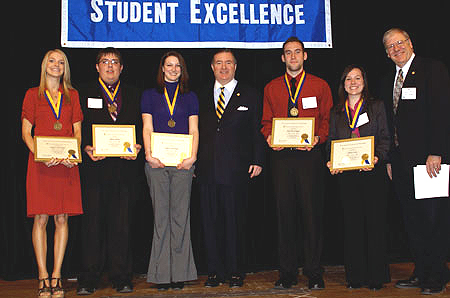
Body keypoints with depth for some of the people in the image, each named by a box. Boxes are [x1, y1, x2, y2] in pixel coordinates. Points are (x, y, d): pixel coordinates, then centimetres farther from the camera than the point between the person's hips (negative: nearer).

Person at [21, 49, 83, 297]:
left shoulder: (72, 95, 15)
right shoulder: (33, 95, 10)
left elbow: (77, 131, 12)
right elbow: (26, 132, 4)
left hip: (66, 164, 2)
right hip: (41, 163, -2)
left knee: (62, 219, 1)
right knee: (40, 219, -3)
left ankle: (56, 276, 8)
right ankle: (43, 277, 4)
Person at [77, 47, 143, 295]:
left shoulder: (133, 95, 15)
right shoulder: (85, 94, 11)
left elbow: (140, 126, 11)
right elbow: (78, 128, 6)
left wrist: (136, 147, -7)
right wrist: (87, 148, -11)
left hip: (125, 166, 1)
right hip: (95, 164, -1)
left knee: (121, 223, 3)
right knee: (93, 221, 0)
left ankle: (121, 277, 11)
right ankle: (89, 279, 9)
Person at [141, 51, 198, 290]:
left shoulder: (190, 97, 15)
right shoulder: (150, 95, 14)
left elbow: (194, 130, 7)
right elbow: (147, 128, 5)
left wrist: (192, 156, -8)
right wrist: (149, 154, -10)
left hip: (182, 162, 1)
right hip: (157, 162, 0)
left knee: (180, 216, -1)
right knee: (161, 216, -1)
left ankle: (179, 272, 5)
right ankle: (162, 273, 5)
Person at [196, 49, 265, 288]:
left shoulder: (250, 95, 7)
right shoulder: (202, 97, 14)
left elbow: (257, 131, 4)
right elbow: (197, 131, 12)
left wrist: (258, 161, -4)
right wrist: (192, 160, 4)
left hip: (236, 170, -3)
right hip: (207, 169, 3)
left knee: (234, 221, 3)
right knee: (210, 221, 5)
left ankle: (234, 271, 15)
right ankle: (215, 271, 15)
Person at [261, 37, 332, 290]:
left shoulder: (320, 86, 10)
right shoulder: (271, 88, 15)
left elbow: (327, 119, 8)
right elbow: (267, 121, 16)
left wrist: (317, 138, -10)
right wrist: (269, 137, -5)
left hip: (310, 154, -2)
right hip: (281, 155, 2)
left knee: (312, 213, -2)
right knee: (285, 213, 3)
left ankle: (314, 273, 8)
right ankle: (288, 273, 12)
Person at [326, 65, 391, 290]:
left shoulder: (377, 107, 9)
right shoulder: (336, 112, 15)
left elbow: (385, 138, 4)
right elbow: (332, 142, 14)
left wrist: (376, 157, -14)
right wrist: (331, 162, -4)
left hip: (372, 172, -2)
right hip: (346, 175, 2)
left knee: (375, 222, -2)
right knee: (352, 224, 3)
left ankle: (376, 276, 8)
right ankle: (355, 276, 11)